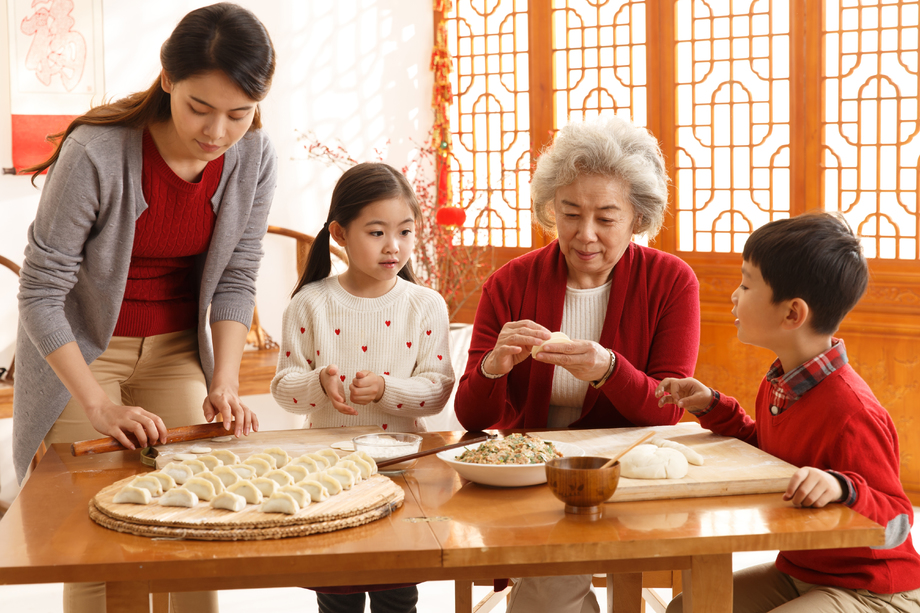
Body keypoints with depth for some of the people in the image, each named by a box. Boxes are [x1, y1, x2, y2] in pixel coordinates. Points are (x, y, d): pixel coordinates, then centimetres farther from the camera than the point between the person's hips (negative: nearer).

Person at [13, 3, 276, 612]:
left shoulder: (255, 157, -14)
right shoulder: (96, 153, -28)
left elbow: (235, 279, -4)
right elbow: (41, 293, -22)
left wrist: (224, 384, -14)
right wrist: (99, 405, -24)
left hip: (176, 350, 4)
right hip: (81, 352, -3)